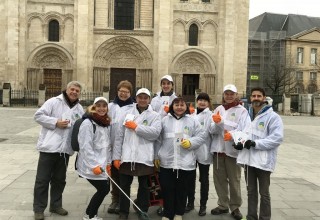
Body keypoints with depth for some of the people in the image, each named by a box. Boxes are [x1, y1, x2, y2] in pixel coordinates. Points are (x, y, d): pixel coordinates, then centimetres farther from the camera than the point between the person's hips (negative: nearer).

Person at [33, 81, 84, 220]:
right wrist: (55, 122, -17)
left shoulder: (79, 109, 12)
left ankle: (55, 205, 29)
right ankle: (38, 209, 15)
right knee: (42, 179, 3)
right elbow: (38, 116, -9)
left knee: (59, 179, 15)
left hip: (65, 149, 5)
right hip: (49, 147, -5)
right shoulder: (54, 102, -4)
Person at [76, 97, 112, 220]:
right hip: (90, 165, -8)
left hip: (102, 164, 8)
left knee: (104, 189, 10)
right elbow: (85, 147, -20)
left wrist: (108, 163, 11)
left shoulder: (106, 123, 11)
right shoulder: (88, 123, -15)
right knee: (104, 189, -4)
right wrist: (94, 165, -22)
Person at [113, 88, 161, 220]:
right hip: (127, 155, 2)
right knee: (124, 185, 9)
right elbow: (119, 135, 4)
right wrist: (116, 156, -1)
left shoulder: (154, 115, 3)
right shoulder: (127, 112, 8)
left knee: (144, 185, 12)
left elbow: (155, 133, -14)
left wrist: (136, 127, -12)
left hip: (144, 157, -1)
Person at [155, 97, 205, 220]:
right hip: (167, 161, 1)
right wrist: (156, 156, 7)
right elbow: (158, 139, 8)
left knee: (182, 190, 10)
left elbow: (200, 137, 1)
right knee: (167, 189, 7)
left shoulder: (192, 121, 4)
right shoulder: (165, 120, 7)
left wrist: (190, 142, -16)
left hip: (185, 162, 0)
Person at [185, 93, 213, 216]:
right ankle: (190, 202, 28)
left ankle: (203, 205, 18)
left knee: (204, 179, 7)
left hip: (204, 151, -3)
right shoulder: (191, 114, 9)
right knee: (191, 177, 13)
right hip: (191, 150, 4)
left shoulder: (210, 116, -2)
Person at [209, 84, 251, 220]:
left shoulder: (242, 111, -1)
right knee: (219, 179, 12)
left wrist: (233, 135, -27)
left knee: (234, 180, 5)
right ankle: (223, 205, 27)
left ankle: (235, 207, 21)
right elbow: (211, 130, 0)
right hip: (218, 149, 4)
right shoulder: (218, 109, 10)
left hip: (233, 150, -4)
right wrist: (217, 123, -21)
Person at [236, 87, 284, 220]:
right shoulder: (247, 115, 10)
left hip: (263, 160, -5)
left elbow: (277, 138, -17)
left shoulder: (273, 117, -8)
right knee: (251, 191, 16)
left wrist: (255, 143, -21)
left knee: (264, 193, 8)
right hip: (248, 159, 5)